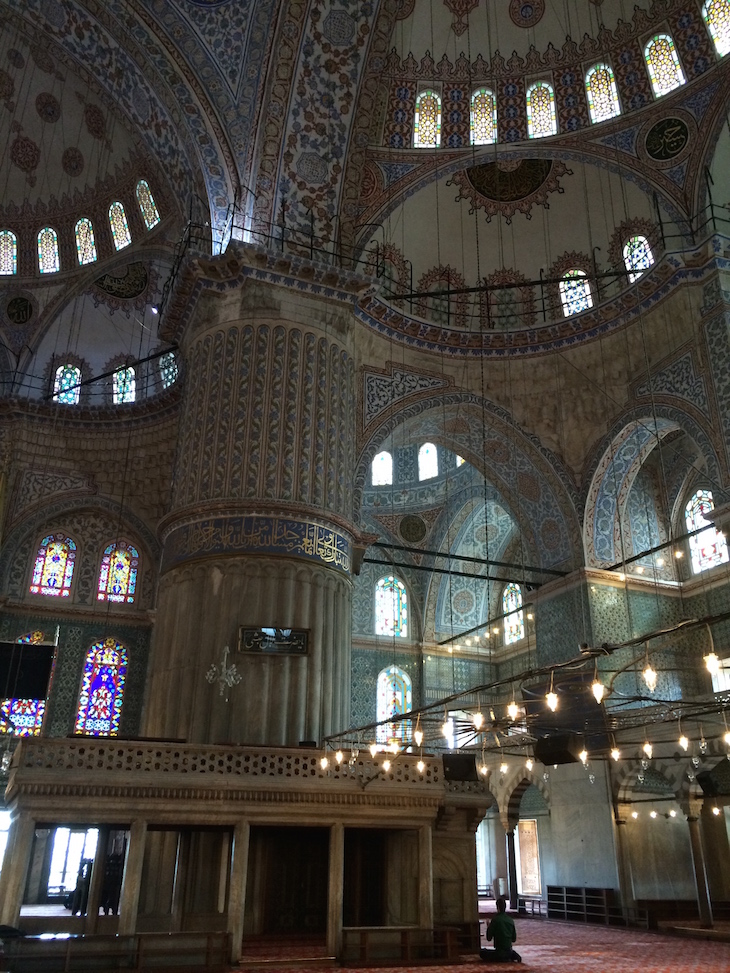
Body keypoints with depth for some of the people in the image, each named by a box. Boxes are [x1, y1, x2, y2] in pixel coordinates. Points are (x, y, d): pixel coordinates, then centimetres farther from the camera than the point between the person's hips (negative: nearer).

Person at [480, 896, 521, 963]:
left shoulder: (495, 920, -15)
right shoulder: (511, 920, 1)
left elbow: (489, 938, -10)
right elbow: (514, 939, 9)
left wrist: (488, 928, 7)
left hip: (500, 952, -6)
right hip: (509, 951, 6)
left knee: (481, 952, 12)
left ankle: (502, 959, -6)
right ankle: (514, 955, 5)